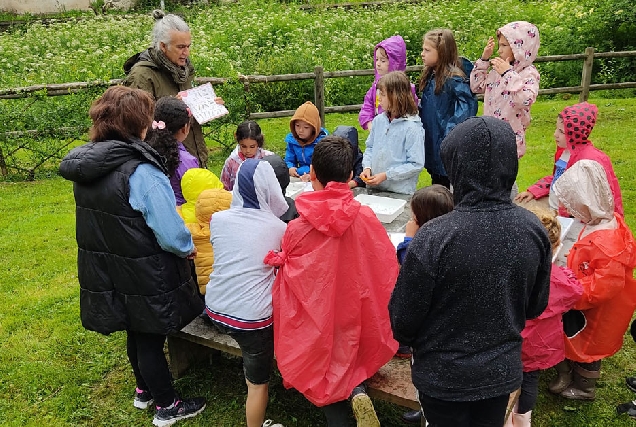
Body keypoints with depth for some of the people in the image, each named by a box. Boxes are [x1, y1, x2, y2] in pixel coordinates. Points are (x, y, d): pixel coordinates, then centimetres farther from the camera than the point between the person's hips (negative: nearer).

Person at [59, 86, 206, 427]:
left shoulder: (85, 167, -3)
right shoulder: (142, 173, -28)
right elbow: (171, 234, -26)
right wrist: (191, 247, -7)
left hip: (105, 272, 7)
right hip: (143, 278, -7)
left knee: (136, 333, 26)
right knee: (150, 338, 11)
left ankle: (144, 390, 46)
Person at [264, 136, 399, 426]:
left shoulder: (297, 228, -20)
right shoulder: (366, 218, -15)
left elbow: (287, 282, -10)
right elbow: (387, 270, -4)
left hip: (315, 318, -1)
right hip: (355, 314, 1)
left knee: (326, 379, 22)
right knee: (348, 351, 28)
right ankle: (357, 390, 0)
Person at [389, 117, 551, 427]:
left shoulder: (433, 238, -29)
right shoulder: (534, 230, -14)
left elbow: (403, 319, -16)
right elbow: (536, 306, 1)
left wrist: (405, 339, 6)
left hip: (444, 377, -3)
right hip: (503, 371, 4)